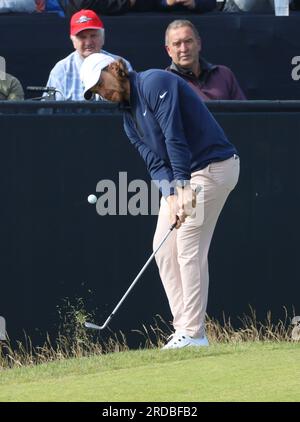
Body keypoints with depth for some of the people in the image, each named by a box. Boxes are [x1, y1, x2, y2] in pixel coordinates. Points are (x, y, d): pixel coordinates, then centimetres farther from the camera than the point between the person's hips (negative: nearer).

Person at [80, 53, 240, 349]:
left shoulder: (155, 83, -15)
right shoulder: (129, 117, 13)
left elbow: (175, 138, -23)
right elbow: (155, 162, 3)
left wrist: (183, 188, -27)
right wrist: (170, 197, -15)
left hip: (213, 166, -10)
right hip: (178, 178, 10)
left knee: (189, 249, -11)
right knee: (164, 248, 6)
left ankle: (194, 334, -9)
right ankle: (183, 330, 9)